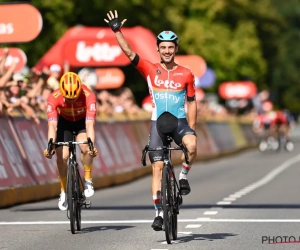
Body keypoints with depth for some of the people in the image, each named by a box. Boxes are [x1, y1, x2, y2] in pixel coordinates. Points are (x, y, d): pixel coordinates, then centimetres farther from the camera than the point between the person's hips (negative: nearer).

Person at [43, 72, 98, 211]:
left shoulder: (89, 96, -37)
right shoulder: (54, 98, -35)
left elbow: (90, 124, -42)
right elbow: (52, 125, -39)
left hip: (82, 121, -1)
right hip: (64, 122, 1)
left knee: (86, 148, -28)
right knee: (62, 156, -14)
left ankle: (88, 181, -6)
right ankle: (64, 191, 7)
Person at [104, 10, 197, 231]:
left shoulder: (186, 74, 2)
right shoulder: (150, 70, 1)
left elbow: (191, 103, 7)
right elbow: (128, 52, -7)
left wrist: (192, 128, 2)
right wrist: (117, 31, -17)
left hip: (179, 121, -1)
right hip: (158, 122, 1)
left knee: (192, 146, -33)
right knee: (157, 168, -2)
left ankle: (184, 177, -5)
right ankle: (159, 213, 5)